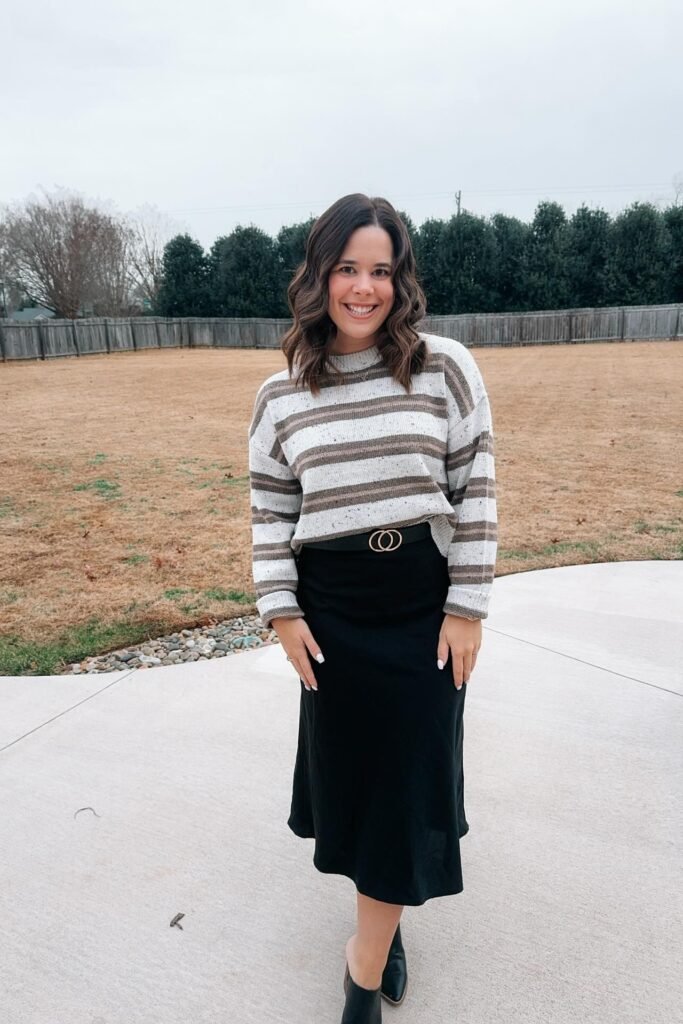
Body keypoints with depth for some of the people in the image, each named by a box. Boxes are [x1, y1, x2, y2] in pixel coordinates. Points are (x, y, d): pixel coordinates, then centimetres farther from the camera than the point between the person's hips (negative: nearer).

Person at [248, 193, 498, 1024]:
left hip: (424, 603, -1)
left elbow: (475, 492, -4)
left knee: (408, 777, 7)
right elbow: (270, 511, 4)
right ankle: (384, 921, 42)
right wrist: (280, 610, -3)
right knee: (348, 771, 13)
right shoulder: (280, 396, 1)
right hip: (331, 609, 2)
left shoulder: (446, 368, -5)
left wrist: (468, 606, -6)